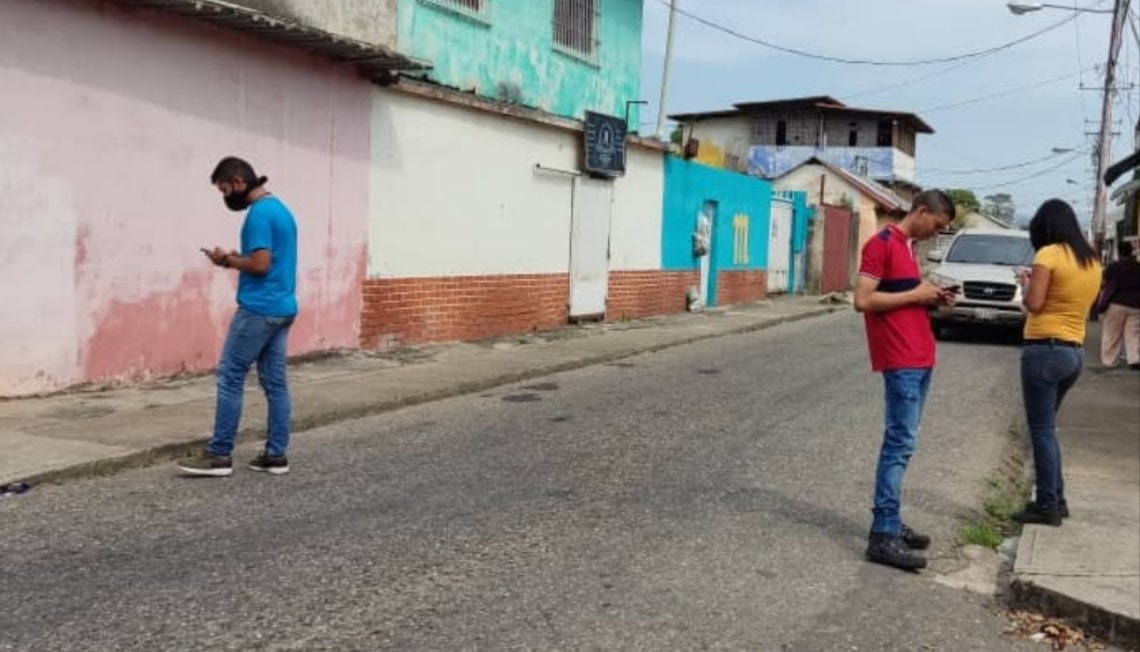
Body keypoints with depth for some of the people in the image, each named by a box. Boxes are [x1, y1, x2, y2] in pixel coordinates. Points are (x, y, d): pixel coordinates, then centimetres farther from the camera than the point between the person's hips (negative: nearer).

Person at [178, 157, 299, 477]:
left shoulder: (259, 213, -14)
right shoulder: (281, 208, 17)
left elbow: (261, 264, -20)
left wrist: (228, 261, -5)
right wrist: (239, 258, 11)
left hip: (258, 310, -10)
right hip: (283, 308, 10)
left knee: (230, 379, -3)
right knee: (275, 383, 8)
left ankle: (219, 455, 1)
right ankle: (276, 455, 11)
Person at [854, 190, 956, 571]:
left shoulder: (909, 247, 19)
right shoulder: (882, 244, -10)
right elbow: (863, 300, -18)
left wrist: (930, 299, 8)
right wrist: (915, 294, -13)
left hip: (920, 359, 10)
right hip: (901, 361, -10)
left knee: (903, 441, 11)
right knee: (900, 443, -11)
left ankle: (890, 523, 17)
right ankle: (883, 536, -9)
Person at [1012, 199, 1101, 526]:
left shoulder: (1049, 254, -10)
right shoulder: (1092, 261, 13)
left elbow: (1034, 304, -15)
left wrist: (1026, 283, 4)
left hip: (1045, 349, -8)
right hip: (1075, 352, 8)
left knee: (1041, 431, -1)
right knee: (1046, 428, 18)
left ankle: (1047, 506, 3)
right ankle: (1055, 499, 21)